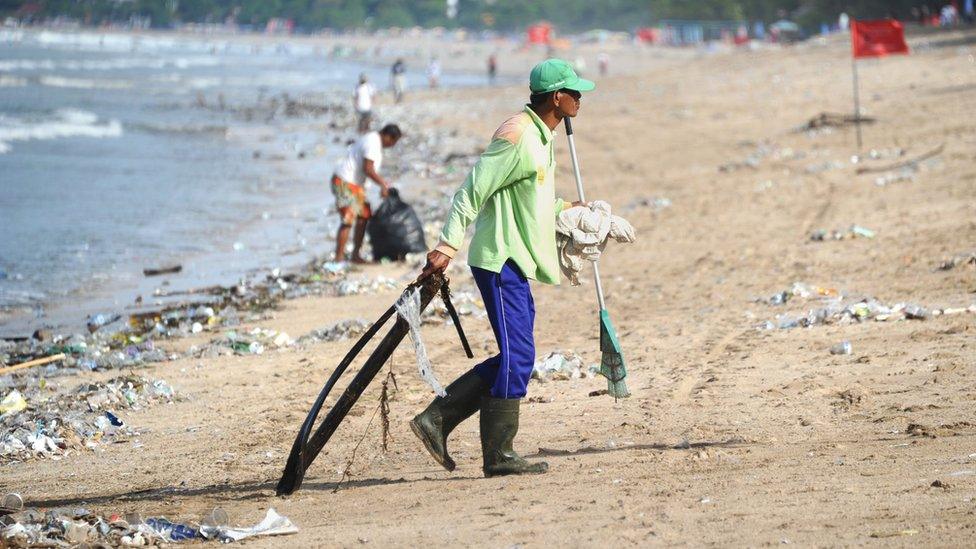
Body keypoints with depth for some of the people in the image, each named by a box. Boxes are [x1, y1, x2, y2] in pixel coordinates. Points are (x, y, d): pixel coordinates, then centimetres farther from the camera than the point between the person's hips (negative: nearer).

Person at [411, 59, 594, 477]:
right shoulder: (517, 135, -16)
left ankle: (436, 420, 14)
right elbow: (473, 190, -21)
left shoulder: (540, 136, 16)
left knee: (516, 358, 11)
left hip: (516, 261, 10)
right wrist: (447, 246, -25)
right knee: (517, 356, -8)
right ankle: (498, 455, -2)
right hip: (500, 259, -10)